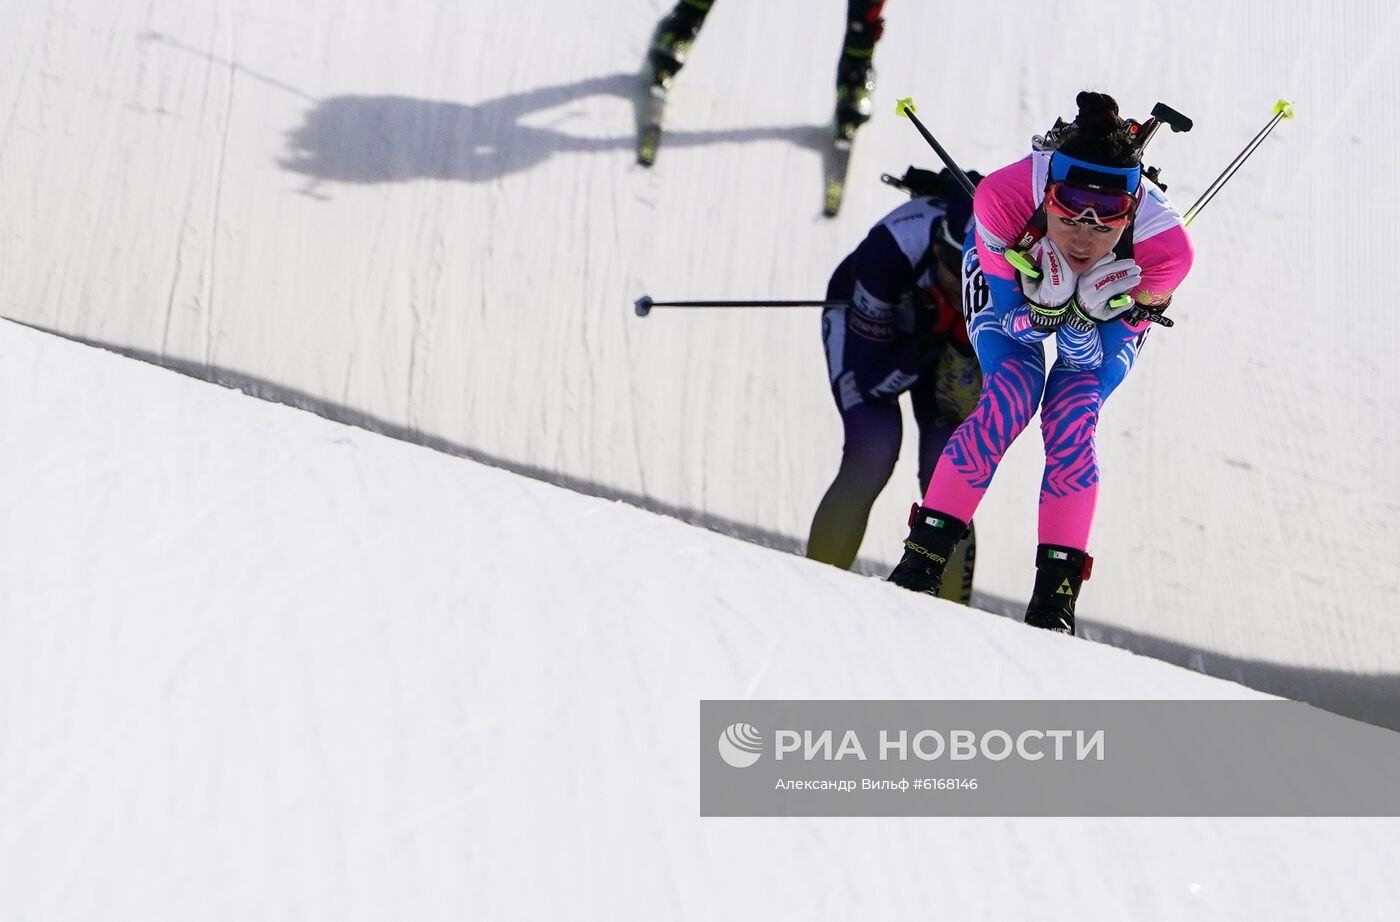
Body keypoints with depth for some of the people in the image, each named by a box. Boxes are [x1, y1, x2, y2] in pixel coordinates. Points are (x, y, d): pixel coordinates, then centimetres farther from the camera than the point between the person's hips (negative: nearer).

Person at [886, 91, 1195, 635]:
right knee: (1012, 394, -23)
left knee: (1071, 421, -20)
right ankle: (922, 559, -14)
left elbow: (1108, 370, -27)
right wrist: (1040, 311, -48)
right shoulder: (1004, 197, -41)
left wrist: (1080, 323, -47)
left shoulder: (1163, 248, -39)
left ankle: (1055, 599, -11)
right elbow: (1010, 317, -26)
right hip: (1012, 289, 0)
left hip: (1113, 306, 0)